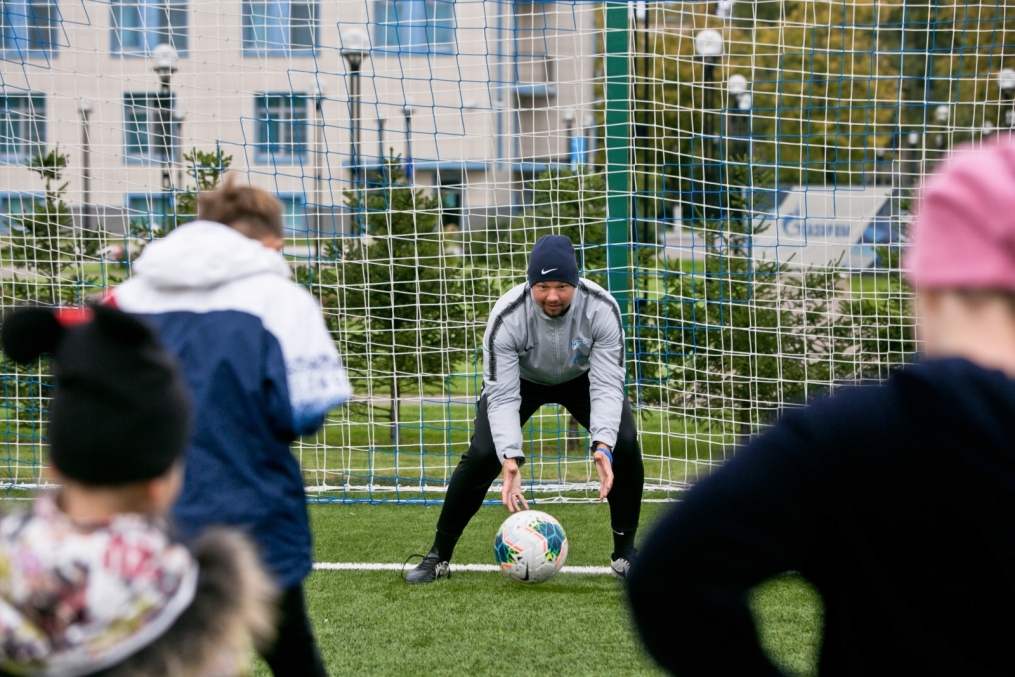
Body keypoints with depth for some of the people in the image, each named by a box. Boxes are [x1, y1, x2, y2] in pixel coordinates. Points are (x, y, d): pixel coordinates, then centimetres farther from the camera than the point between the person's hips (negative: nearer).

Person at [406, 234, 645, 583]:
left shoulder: (602, 308, -34)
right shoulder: (506, 316, -36)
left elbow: (607, 385, -33)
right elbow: (502, 396, -35)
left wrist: (603, 446, -49)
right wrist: (511, 458, -49)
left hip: (582, 376, 1)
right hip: (519, 378, -1)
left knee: (624, 443, -22)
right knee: (482, 453, -20)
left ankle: (625, 552, -3)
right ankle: (439, 556, -3)